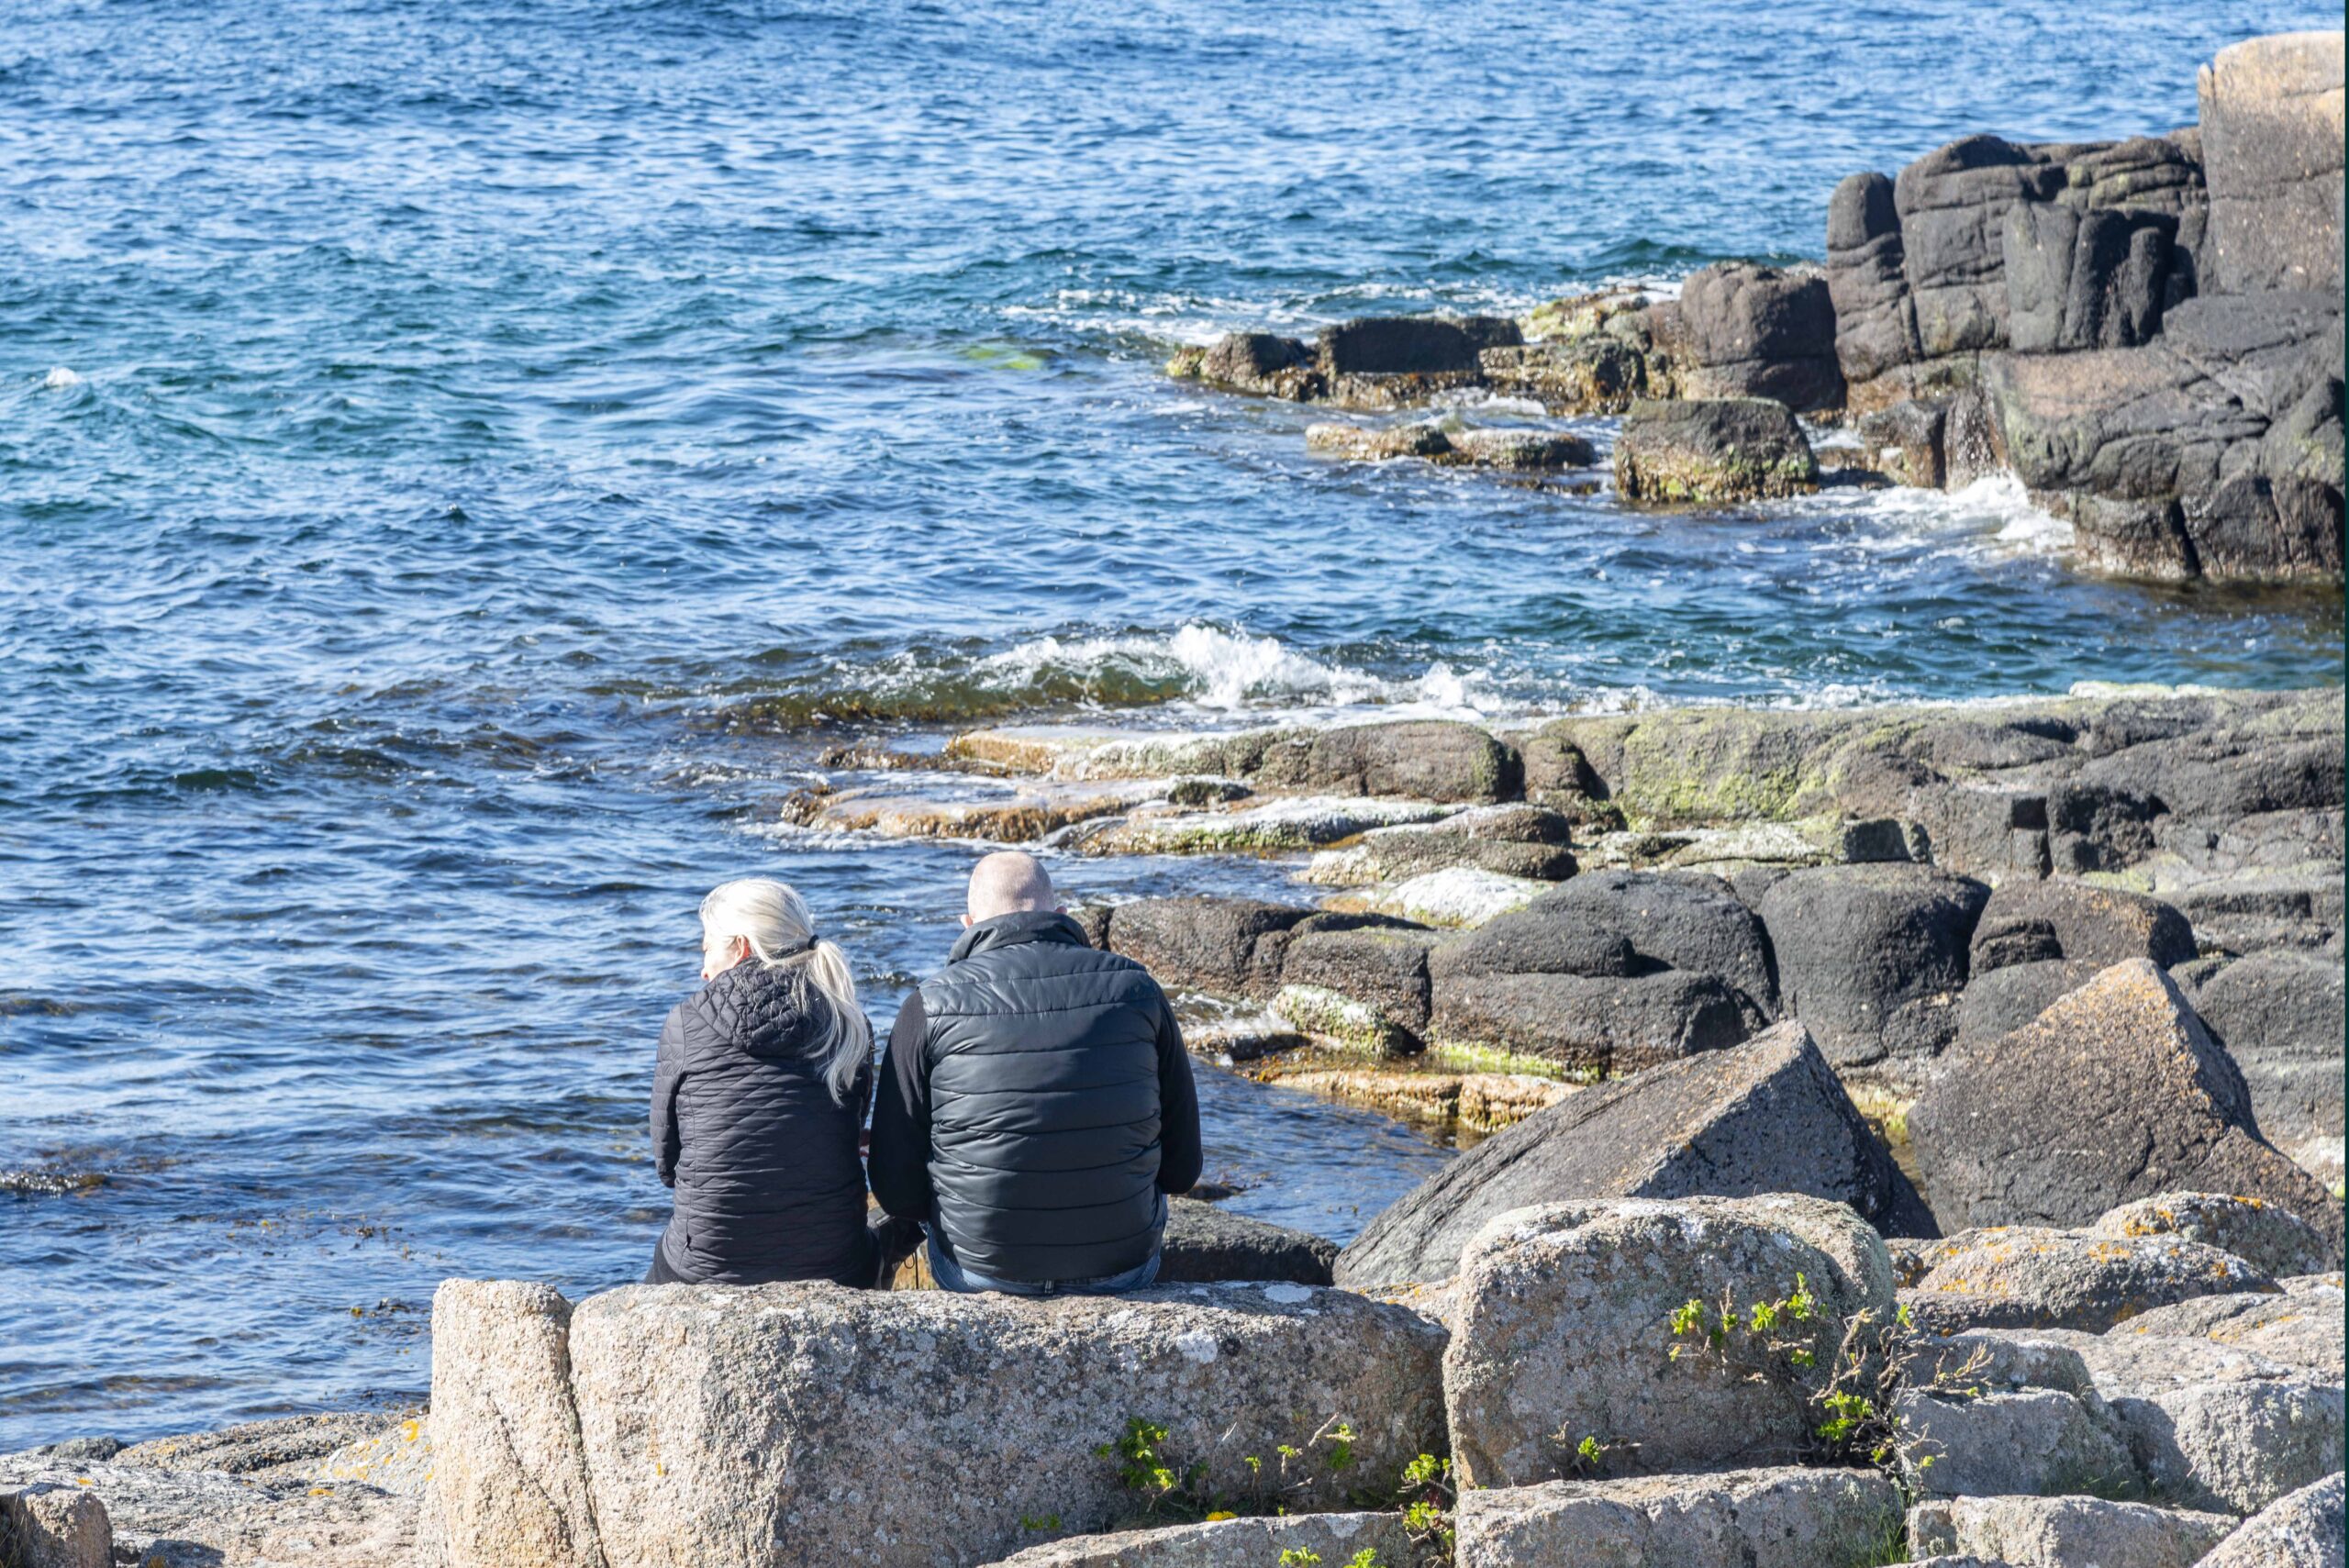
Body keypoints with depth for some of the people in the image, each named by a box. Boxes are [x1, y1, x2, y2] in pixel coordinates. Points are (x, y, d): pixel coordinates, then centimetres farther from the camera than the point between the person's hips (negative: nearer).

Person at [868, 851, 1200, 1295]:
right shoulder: (1136, 989, -3)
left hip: (978, 1272, -1)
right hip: (1124, 1268, 1)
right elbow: (1183, 1168, 3)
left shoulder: (931, 1008, -7)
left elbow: (898, 1190, -5)